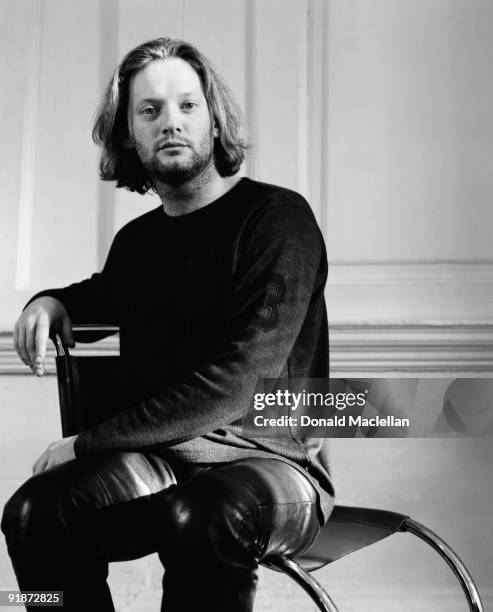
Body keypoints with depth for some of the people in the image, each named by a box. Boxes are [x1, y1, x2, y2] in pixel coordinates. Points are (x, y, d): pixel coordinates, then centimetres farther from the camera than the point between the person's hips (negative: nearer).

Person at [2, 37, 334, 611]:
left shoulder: (278, 218, -8)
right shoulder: (137, 239, 13)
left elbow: (236, 382, -18)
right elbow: (106, 293, 39)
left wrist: (88, 442, -14)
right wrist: (52, 301, 13)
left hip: (271, 461, -5)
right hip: (158, 457, 5)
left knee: (202, 520, -38)